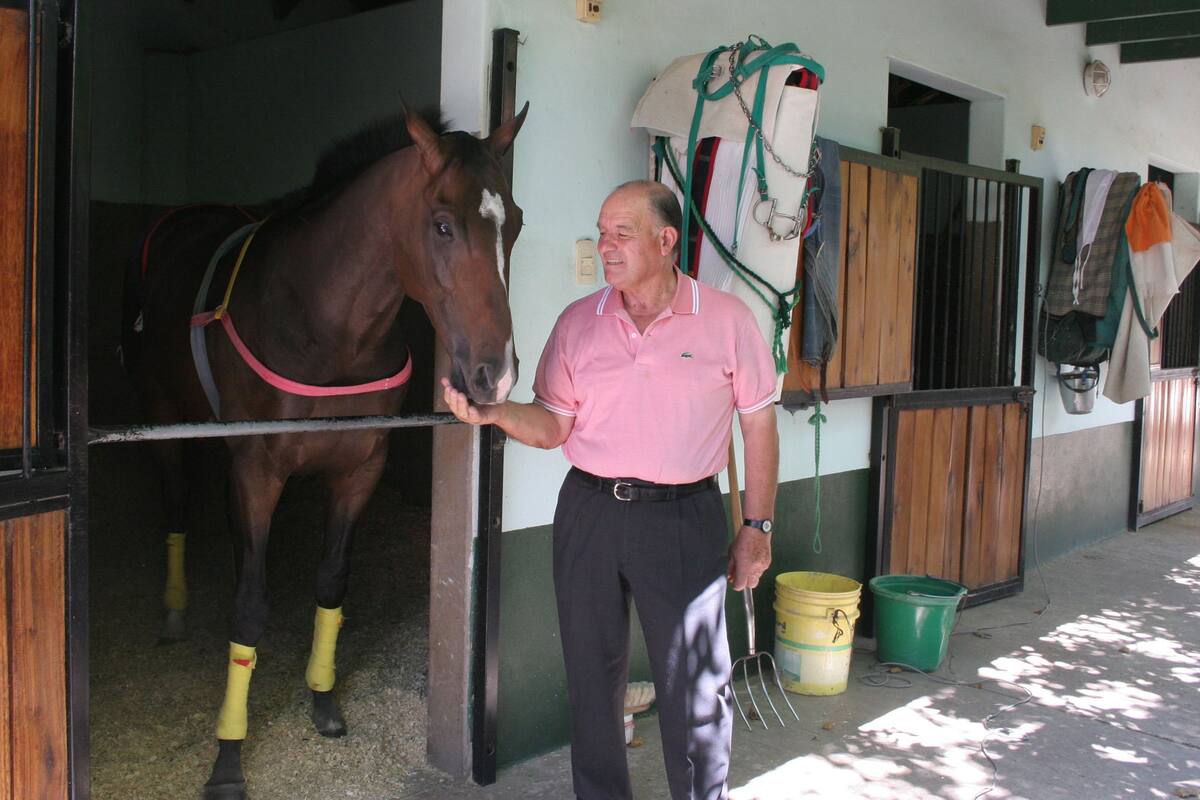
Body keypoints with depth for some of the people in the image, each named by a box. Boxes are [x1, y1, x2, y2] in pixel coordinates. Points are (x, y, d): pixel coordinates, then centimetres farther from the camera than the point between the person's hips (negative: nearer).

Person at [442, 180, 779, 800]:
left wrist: (757, 527, 0)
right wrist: (492, 412, -15)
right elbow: (552, 425, 4)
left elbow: (758, 427, 1)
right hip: (589, 514, 3)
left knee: (695, 683, 4)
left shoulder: (727, 319, -4)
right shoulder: (578, 322, 3)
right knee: (592, 673, 14)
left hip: (683, 518, -3)